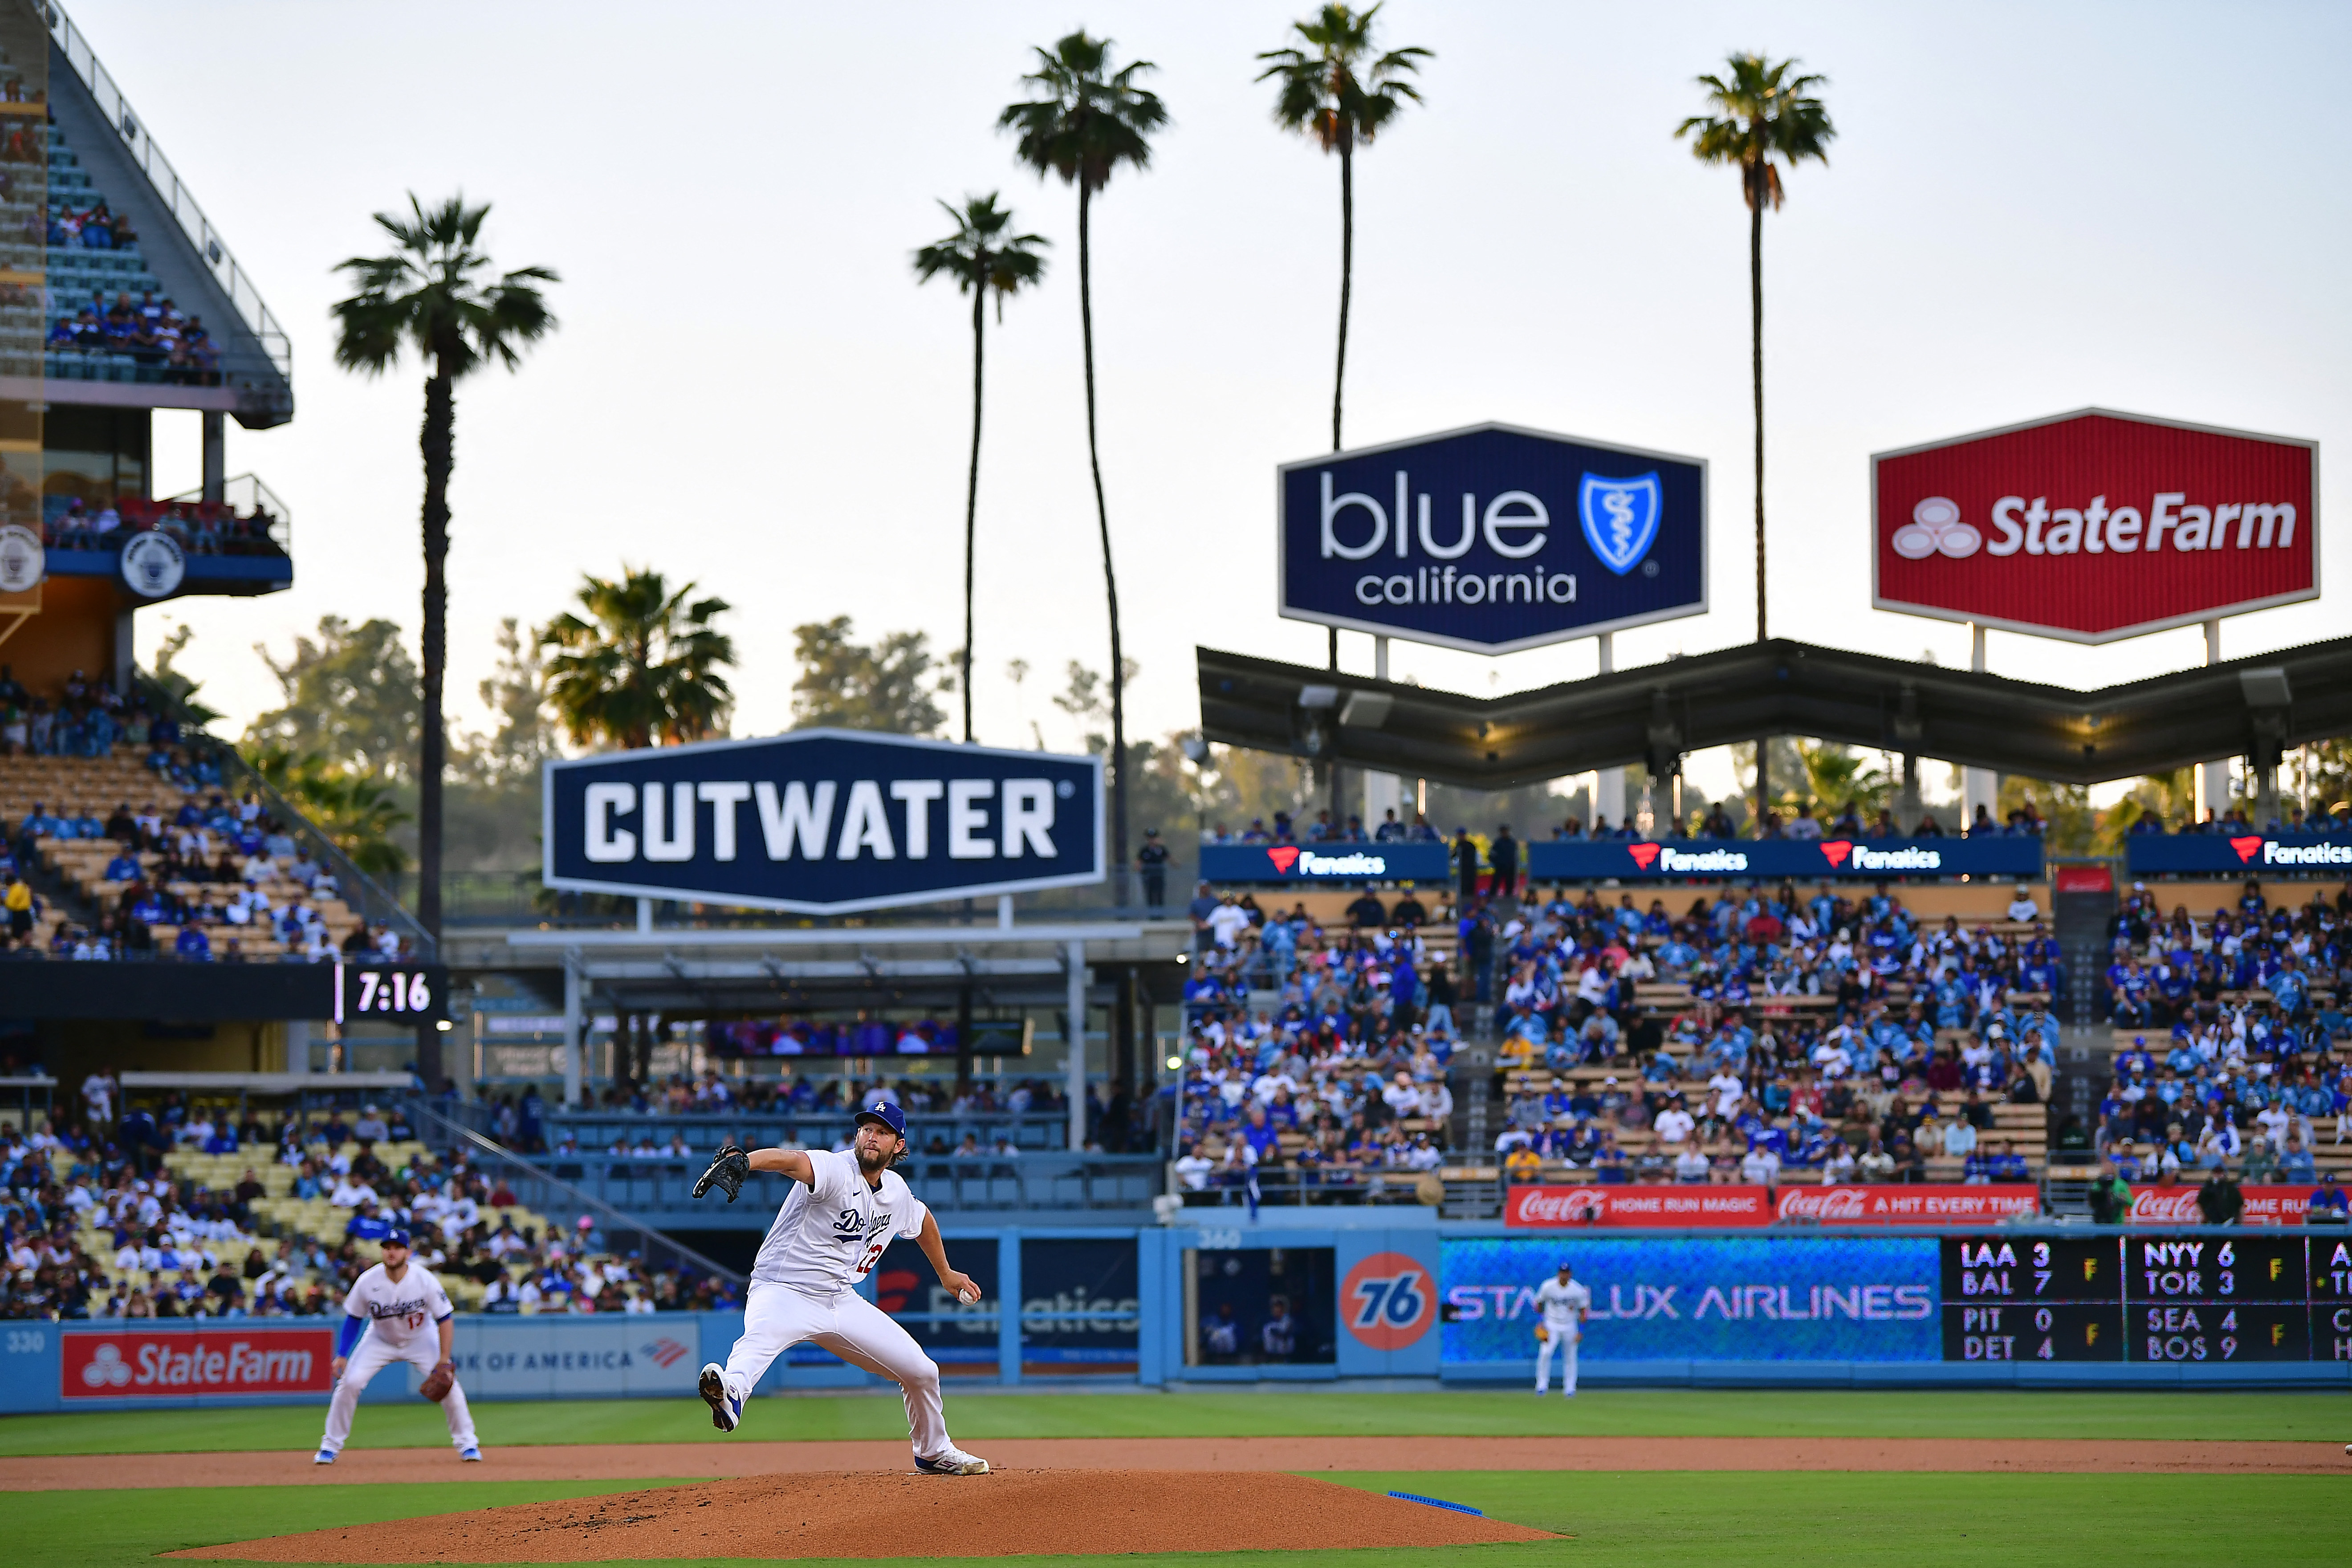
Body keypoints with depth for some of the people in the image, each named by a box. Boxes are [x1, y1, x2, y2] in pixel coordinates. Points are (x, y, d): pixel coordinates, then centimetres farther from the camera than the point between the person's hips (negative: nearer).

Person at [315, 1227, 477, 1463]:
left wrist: (444, 1361, -24)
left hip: (421, 1338, -1)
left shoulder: (425, 1281, -26)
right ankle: (331, 1445, 1)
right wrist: (342, 1355, -15)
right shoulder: (368, 1282, -22)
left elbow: (445, 1320, -19)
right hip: (380, 1340, 1)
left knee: (447, 1383, -15)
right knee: (349, 1382, -14)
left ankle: (467, 1443, 3)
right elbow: (353, 1319, -7)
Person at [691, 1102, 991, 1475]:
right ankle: (730, 1392, -74)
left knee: (922, 1372, 9)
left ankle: (934, 1453, 35)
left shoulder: (897, 1193, 6)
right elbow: (790, 1160, -40)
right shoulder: (836, 1171, -17)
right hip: (783, 1292, -7)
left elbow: (922, 1220, 31)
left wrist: (946, 1273, 41)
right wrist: (742, 1161, -61)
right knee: (762, 1336, -42)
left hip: (843, 1301, 7)